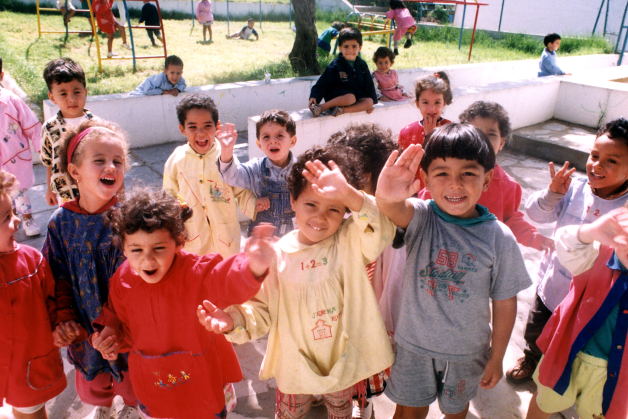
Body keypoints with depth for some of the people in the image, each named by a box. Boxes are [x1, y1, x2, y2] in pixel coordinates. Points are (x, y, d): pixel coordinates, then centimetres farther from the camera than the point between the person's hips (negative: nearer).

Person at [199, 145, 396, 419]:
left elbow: (381, 230, -38)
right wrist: (235, 320, -29)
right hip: (296, 364, 0)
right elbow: (263, 310, -9)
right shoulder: (277, 255, -16)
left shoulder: (351, 241, -17)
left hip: (343, 362, 1)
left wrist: (348, 194, -52)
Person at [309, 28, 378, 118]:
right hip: (337, 98, -5)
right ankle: (321, 107, -28)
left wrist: (372, 102, 7)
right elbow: (322, 84, -11)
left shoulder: (362, 65, 5)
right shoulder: (335, 66, -10)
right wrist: (314, 97, -25)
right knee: (351, 98, -36)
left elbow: (369, 85, 13)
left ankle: (341, 110, -34)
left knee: (369, 101, -21)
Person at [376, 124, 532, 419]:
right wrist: (385, 196, -68)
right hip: (414, 343, 0)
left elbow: (505, 303, -8)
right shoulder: (420, 217, -19)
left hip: (467, 350, 1)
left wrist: (496, 357, 0)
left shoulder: (499, 237, -18)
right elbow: (395, 209, -44)